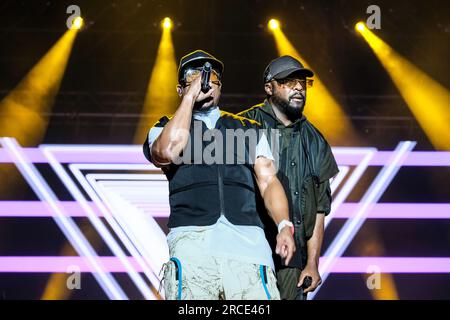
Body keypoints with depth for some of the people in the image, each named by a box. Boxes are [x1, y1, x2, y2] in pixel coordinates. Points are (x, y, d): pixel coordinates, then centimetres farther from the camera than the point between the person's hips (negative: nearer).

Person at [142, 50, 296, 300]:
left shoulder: (248, 129, 26)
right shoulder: (165, 129, 20)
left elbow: (268, 181, 17)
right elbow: (167, 152, -5)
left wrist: (284, 225, -1)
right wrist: (191, 96, 3)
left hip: (247, 239, 1)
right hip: (192, 238, -1)